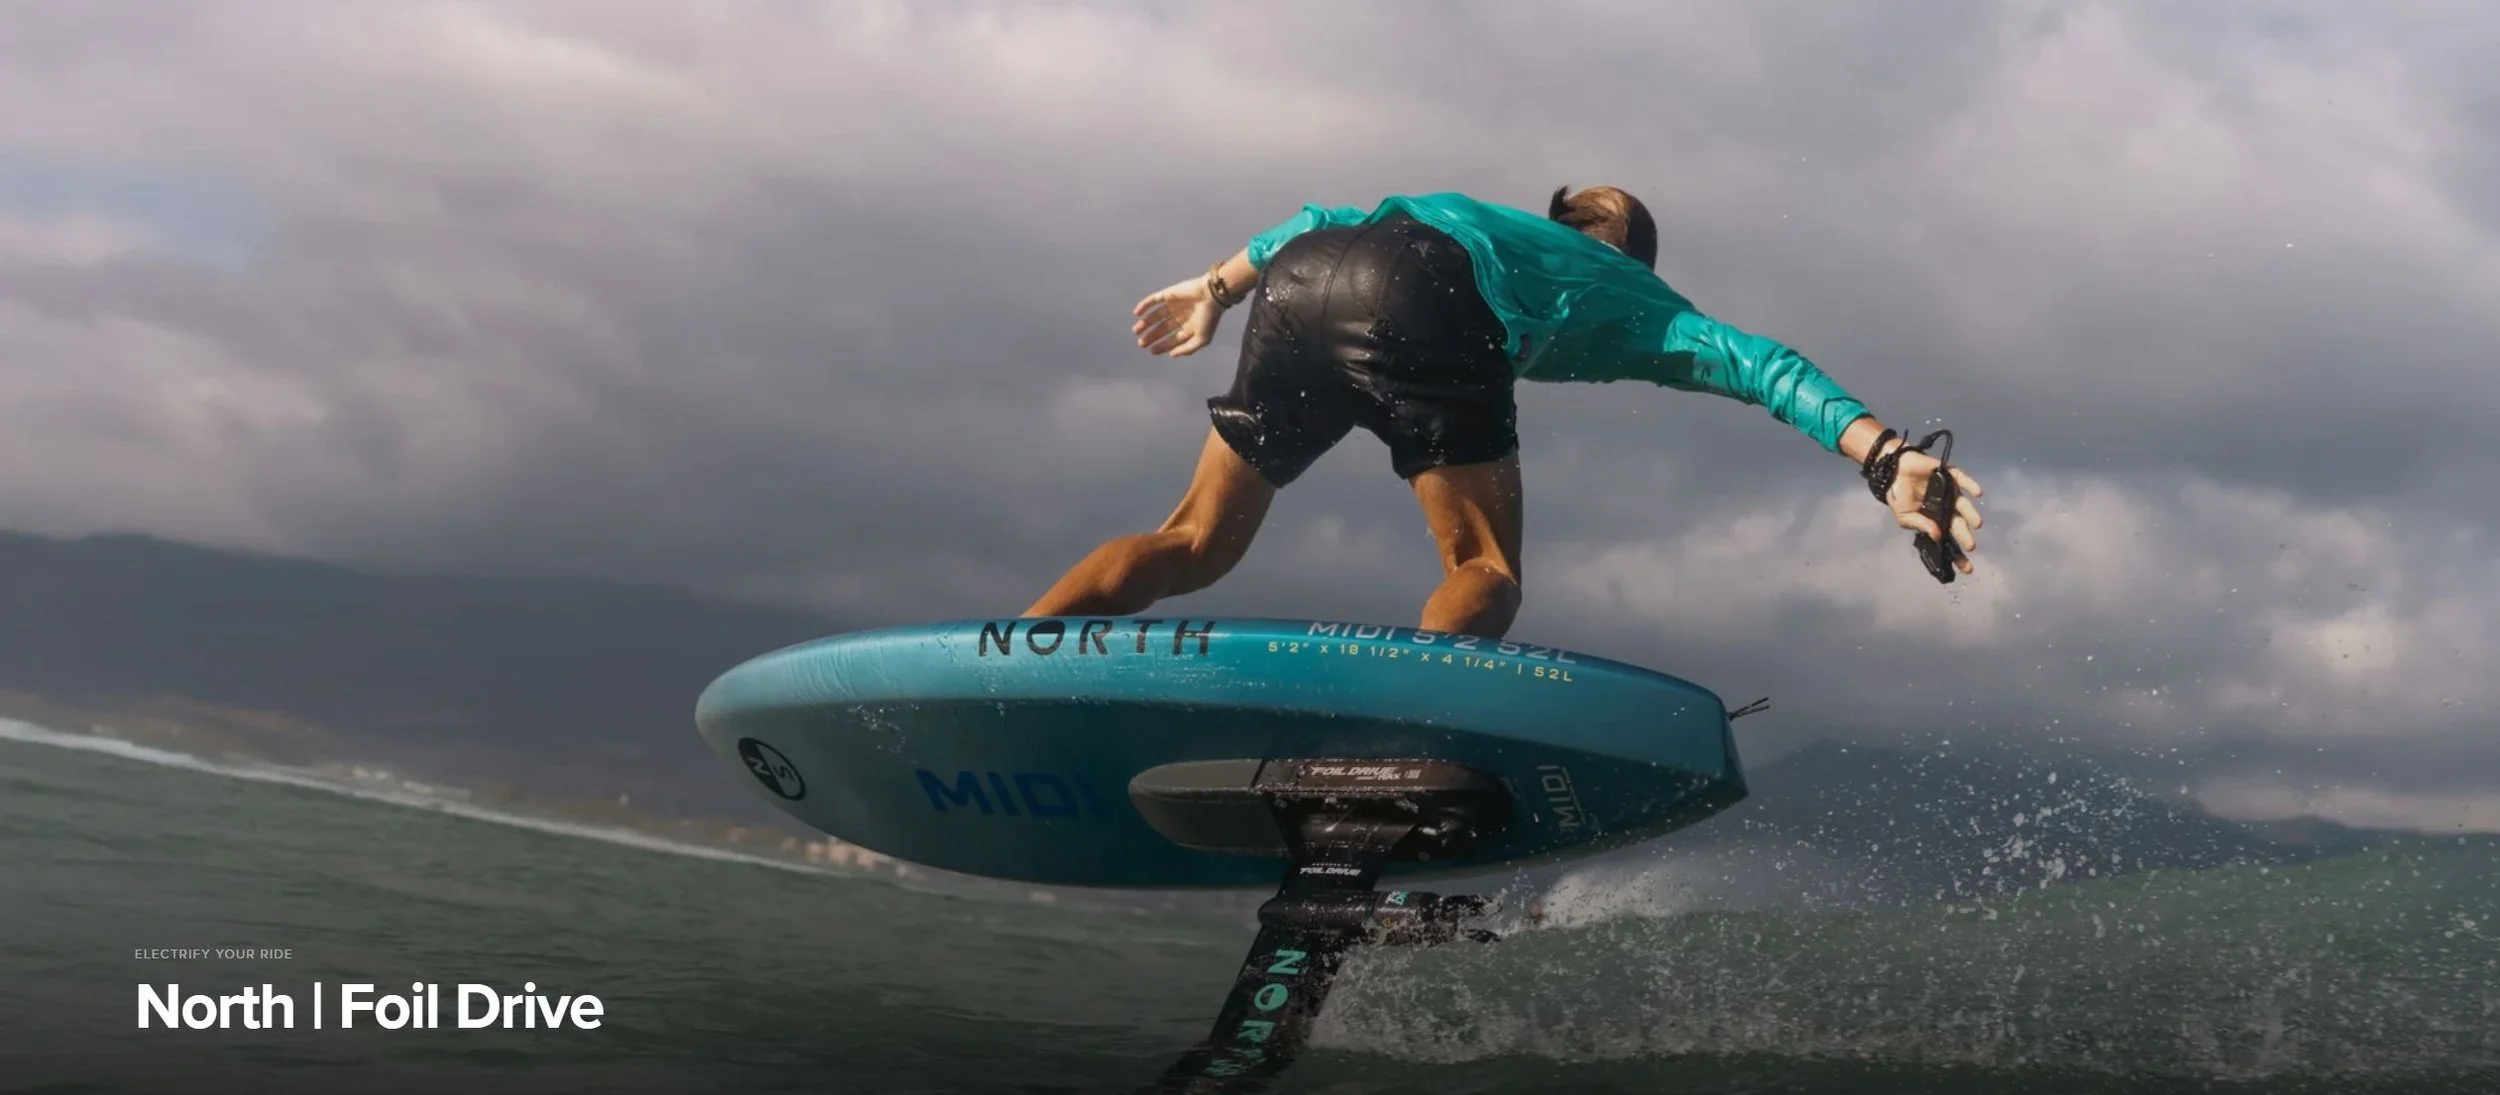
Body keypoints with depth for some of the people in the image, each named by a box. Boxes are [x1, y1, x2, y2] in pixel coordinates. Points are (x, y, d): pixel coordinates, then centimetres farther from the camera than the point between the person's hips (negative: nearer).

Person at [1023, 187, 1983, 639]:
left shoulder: (1495, 222, 44)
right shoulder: (1631, 293, 31)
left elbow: (1319, 221, 35)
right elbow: (1758, 364, 16)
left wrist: (1214, 292, 39)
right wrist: (1885, 458, 6)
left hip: (1301, 277, 5)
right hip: (1419, 305, -5)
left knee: (1196, 544, 14)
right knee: (1486, 576, 3)